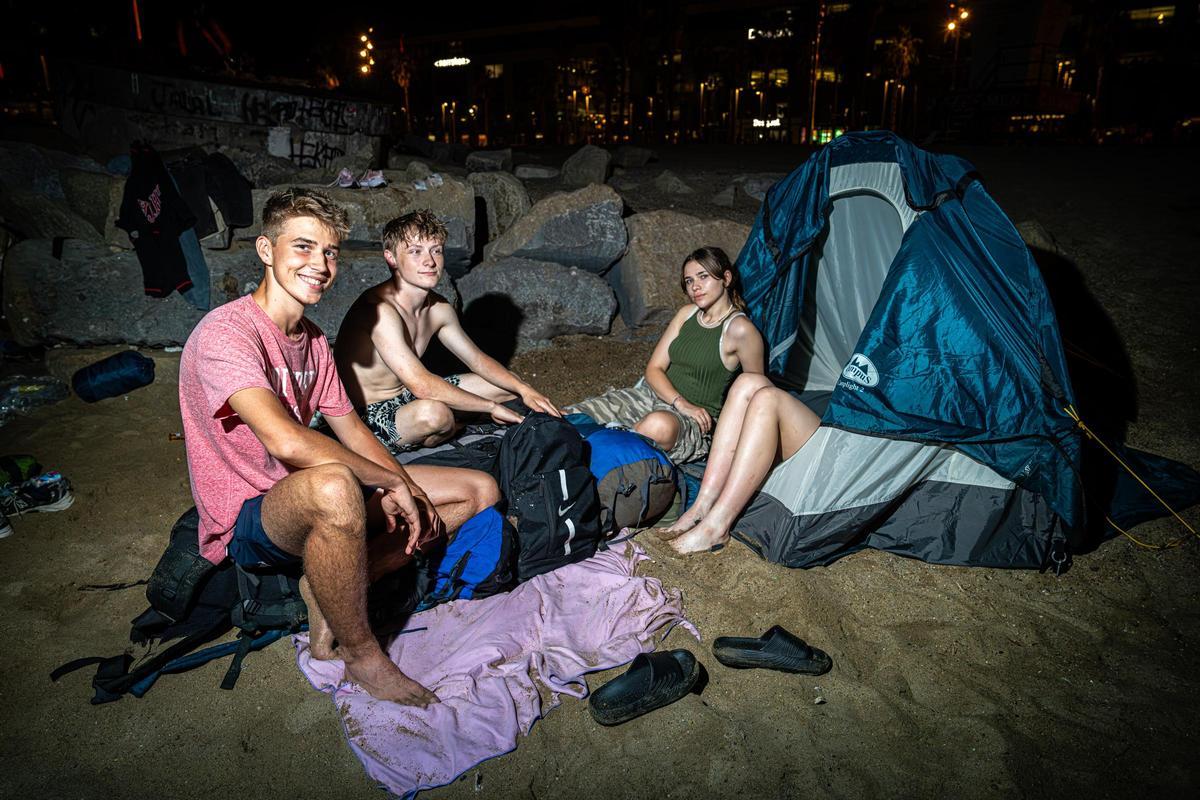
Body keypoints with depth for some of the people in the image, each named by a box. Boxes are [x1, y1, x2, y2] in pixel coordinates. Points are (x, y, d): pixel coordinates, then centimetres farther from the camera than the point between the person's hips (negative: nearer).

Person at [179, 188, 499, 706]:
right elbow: (284, 440, -33)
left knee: (480, 491, 1)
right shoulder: (226, 332, -18)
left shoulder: (311, 339, 9)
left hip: (310, 498, 8)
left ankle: (327, 590, -6)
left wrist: (407, 489, -6)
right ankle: (361, 654, -18)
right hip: (247, 519, -8)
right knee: (333, 486, -45)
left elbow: (349, 427, 10)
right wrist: (392, 480, -23)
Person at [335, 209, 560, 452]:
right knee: (433, 412, -41)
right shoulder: (378, 309, -28)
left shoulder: (439, 307, -1)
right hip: (367, 416, -8)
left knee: (510, 384, 9)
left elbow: (477, 359, 7)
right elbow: (421, 385, -34)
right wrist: (492, 407, -28)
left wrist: (523, 389, -9)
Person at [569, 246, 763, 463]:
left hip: (695, 422, -5)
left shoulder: (740, 329, -8)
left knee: (660, 424, -42)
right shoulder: (687, 313, 10)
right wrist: (681, 403, -13)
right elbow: (654, 368, 4)